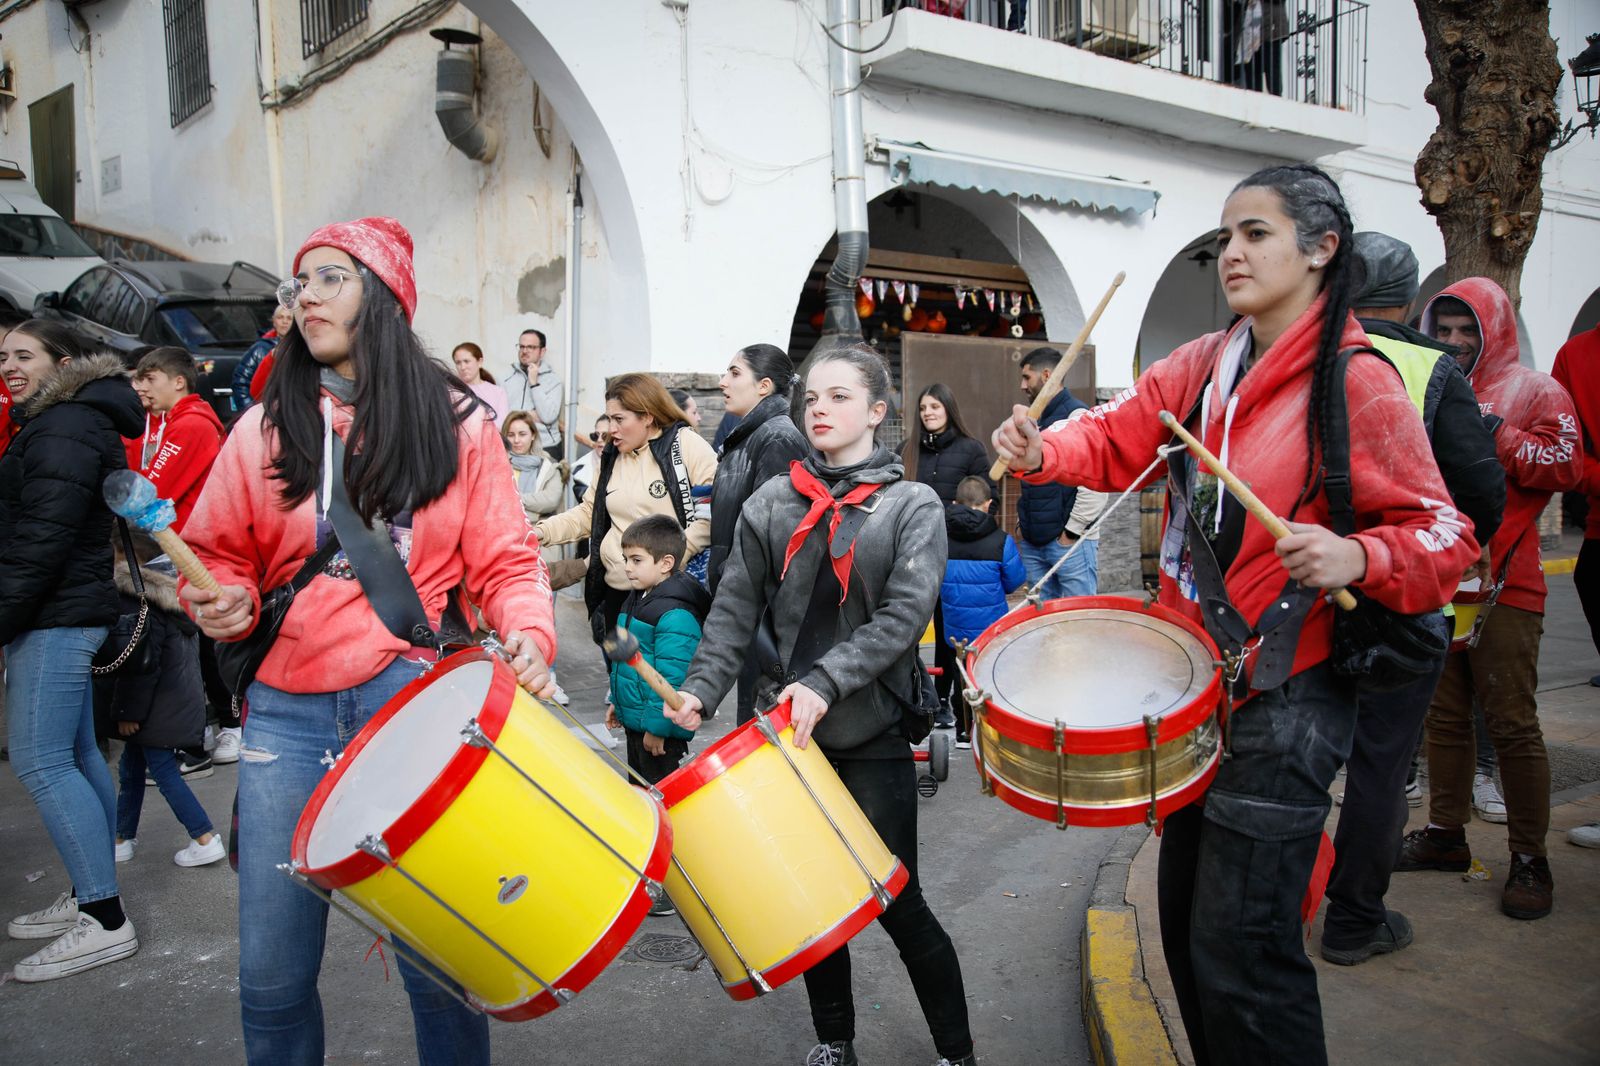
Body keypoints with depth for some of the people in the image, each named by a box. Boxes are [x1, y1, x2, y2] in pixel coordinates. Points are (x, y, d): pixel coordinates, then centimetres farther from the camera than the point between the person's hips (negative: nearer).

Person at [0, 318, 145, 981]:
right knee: (74, 754, 13)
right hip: (66, 613, 10)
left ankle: (106, 923, -6)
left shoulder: (64, 430, -14)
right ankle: (89, 897, 21)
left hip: (56, 616, -10)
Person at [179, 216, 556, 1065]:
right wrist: (225, 601, -7)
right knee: (271, 973, 8)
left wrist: (528, 635, -15)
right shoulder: (266, 429, 7)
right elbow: (217, 555, 14)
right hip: (287, 713, 2)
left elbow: (507, 562, 3)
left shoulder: (455, 423, 4)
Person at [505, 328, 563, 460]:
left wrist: (534, 383, -8)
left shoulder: (552, 380, 2)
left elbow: (548, 416, -11)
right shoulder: (508, 378, 9)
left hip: (546, 449, -2)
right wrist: (531, 416, -7)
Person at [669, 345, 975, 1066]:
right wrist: (703, 687, -12)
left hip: (872, 733, -3)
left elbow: (905, 613, -13)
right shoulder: (773, 503, 7)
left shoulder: (912, 505, -1)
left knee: (895, 900, 1)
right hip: (790, 729, 4)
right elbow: (735, 606, 3)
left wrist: (826, 682, -24)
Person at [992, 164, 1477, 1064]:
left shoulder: (1357, 381, -12)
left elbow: (1442, 536, -12)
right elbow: (1119, 436, 2)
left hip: (1288, 692, -7)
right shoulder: (1202, 366, 8)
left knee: (1239, 943, -6)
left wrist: (1355, 558, -31)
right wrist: (1044, 451, -19)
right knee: (1186, 916, 18)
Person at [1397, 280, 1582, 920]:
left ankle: (1529, 858, 7)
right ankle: (1446, 832, 23)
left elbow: (1564, 465, -11)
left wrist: (1495, 435, -17)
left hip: (1503, 585, -6)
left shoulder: (1533, 391, 1)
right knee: (1444, 715, 12)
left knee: (1512, 724, -4)